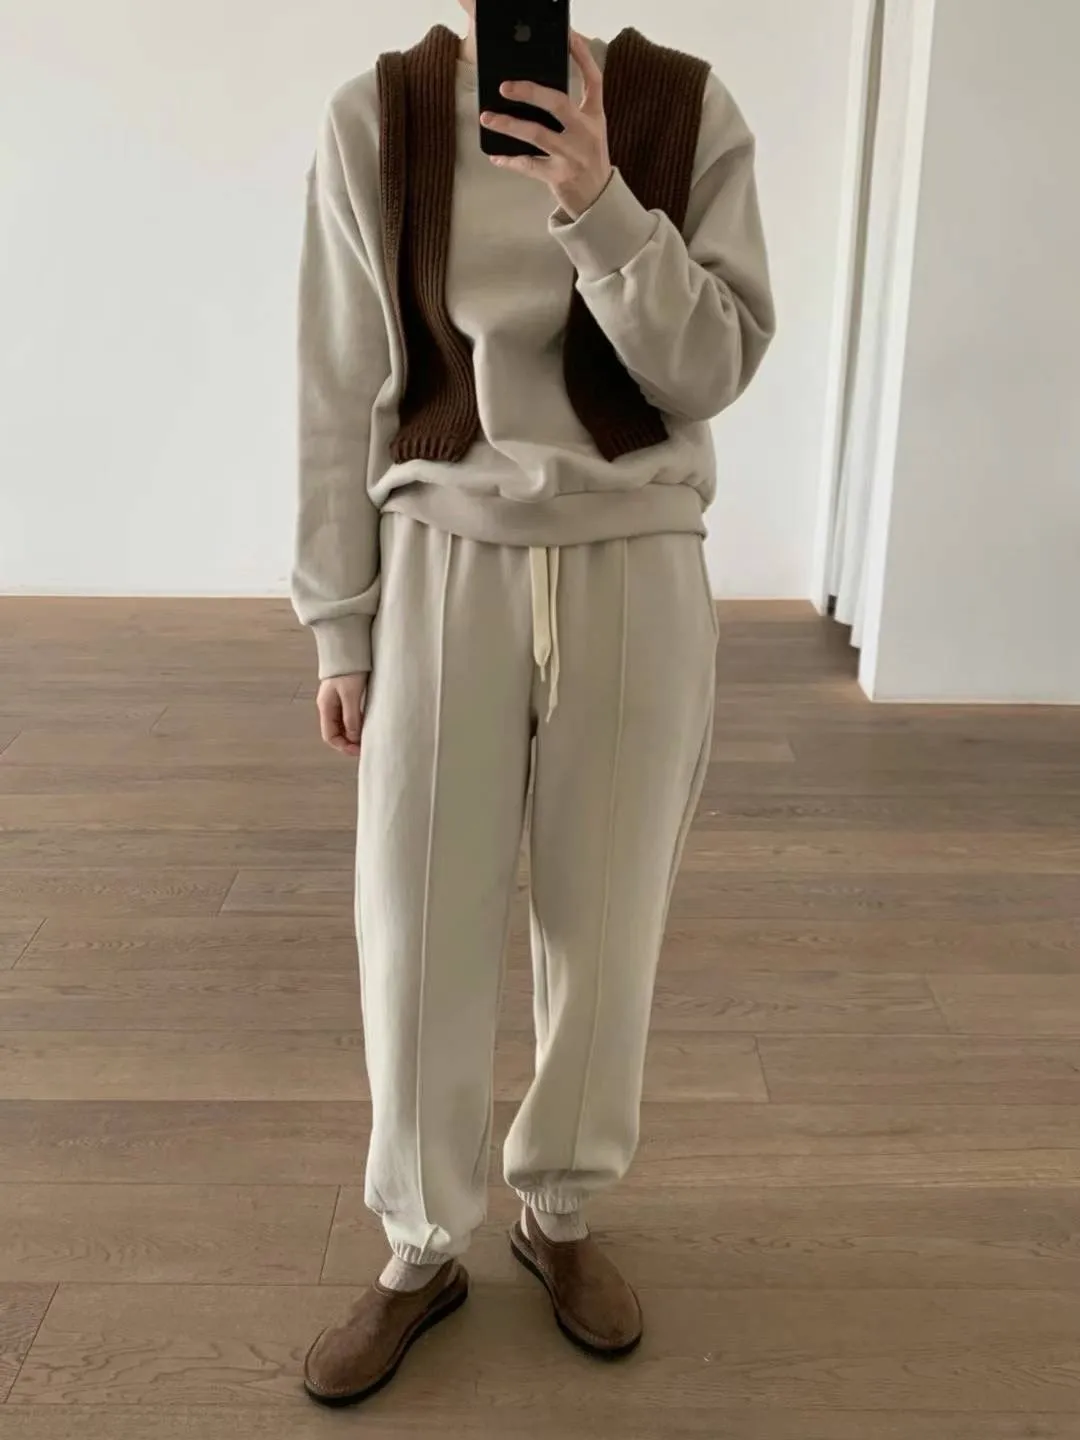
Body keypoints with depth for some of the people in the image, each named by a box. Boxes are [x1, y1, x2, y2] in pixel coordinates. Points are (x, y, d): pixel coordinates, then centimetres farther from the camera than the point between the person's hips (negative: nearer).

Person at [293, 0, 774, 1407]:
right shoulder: (375, 121, 0)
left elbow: (713, 367, -5)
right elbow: (343, 397, 1)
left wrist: (601, 206, -20)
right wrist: (339, 626, 2)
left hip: (637, 574, 1)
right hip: (447, 572, 0)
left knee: (606, 917, 10)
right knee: (419, 932, 5)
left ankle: (559, 1210, 34)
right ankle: (423, 1248, 28)